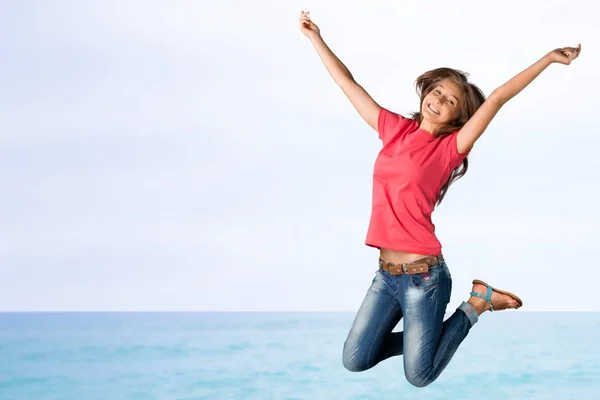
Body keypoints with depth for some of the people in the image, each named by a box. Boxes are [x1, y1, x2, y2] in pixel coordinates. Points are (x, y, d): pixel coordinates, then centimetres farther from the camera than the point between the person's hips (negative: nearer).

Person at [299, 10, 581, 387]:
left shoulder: (450, 148, -5)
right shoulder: (395, 129, 6)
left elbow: (497, 99, -15)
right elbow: (348, 83, 12)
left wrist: (549, 59, -21)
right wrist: (316, 37, 16)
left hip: (423, 275, -5)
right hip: (386, 273, 5)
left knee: (420, 376, 1)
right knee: (354, 361, 8)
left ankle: (476, 303, 19)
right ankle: (422, 330, 29)